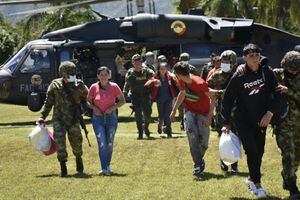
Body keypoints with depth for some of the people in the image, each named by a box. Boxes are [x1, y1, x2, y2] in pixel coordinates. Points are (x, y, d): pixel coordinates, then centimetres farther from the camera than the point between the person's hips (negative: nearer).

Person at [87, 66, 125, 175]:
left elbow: (122, 100, 4)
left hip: (111, 117, 1)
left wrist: (113, 107, -12)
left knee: (109, 144, 10)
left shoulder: (114, 87, -6)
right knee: (102, 144, -11)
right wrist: (94, 107, -11)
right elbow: (88, 101, 8)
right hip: (98, 118, -1)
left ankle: (107, 165, 27)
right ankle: (104, 168, -11)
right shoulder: (94, 87, -4)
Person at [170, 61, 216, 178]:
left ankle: (199, 160, 26)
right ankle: (198, 164, -6)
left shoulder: (200, 83, -28)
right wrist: (174, 110, 17)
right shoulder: (182, 81, -8)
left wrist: (209, 117, -22)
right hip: (189, 111, 4)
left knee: (203, 142, -3)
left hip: (203, 113, -4)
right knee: (192, 137, -16)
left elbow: (212, 98, -19)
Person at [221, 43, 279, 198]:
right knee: (252, 150, -11)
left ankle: (251, 179, 29)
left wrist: (270, 112, -9)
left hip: (261, 120, 3)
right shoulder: (239, 76, -11)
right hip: (243, 120, -3)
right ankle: (257, 184, 0)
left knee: (259, 151, 10)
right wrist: (226, 123, -3)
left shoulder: (267, 72, -4)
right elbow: (227, 99, -3)